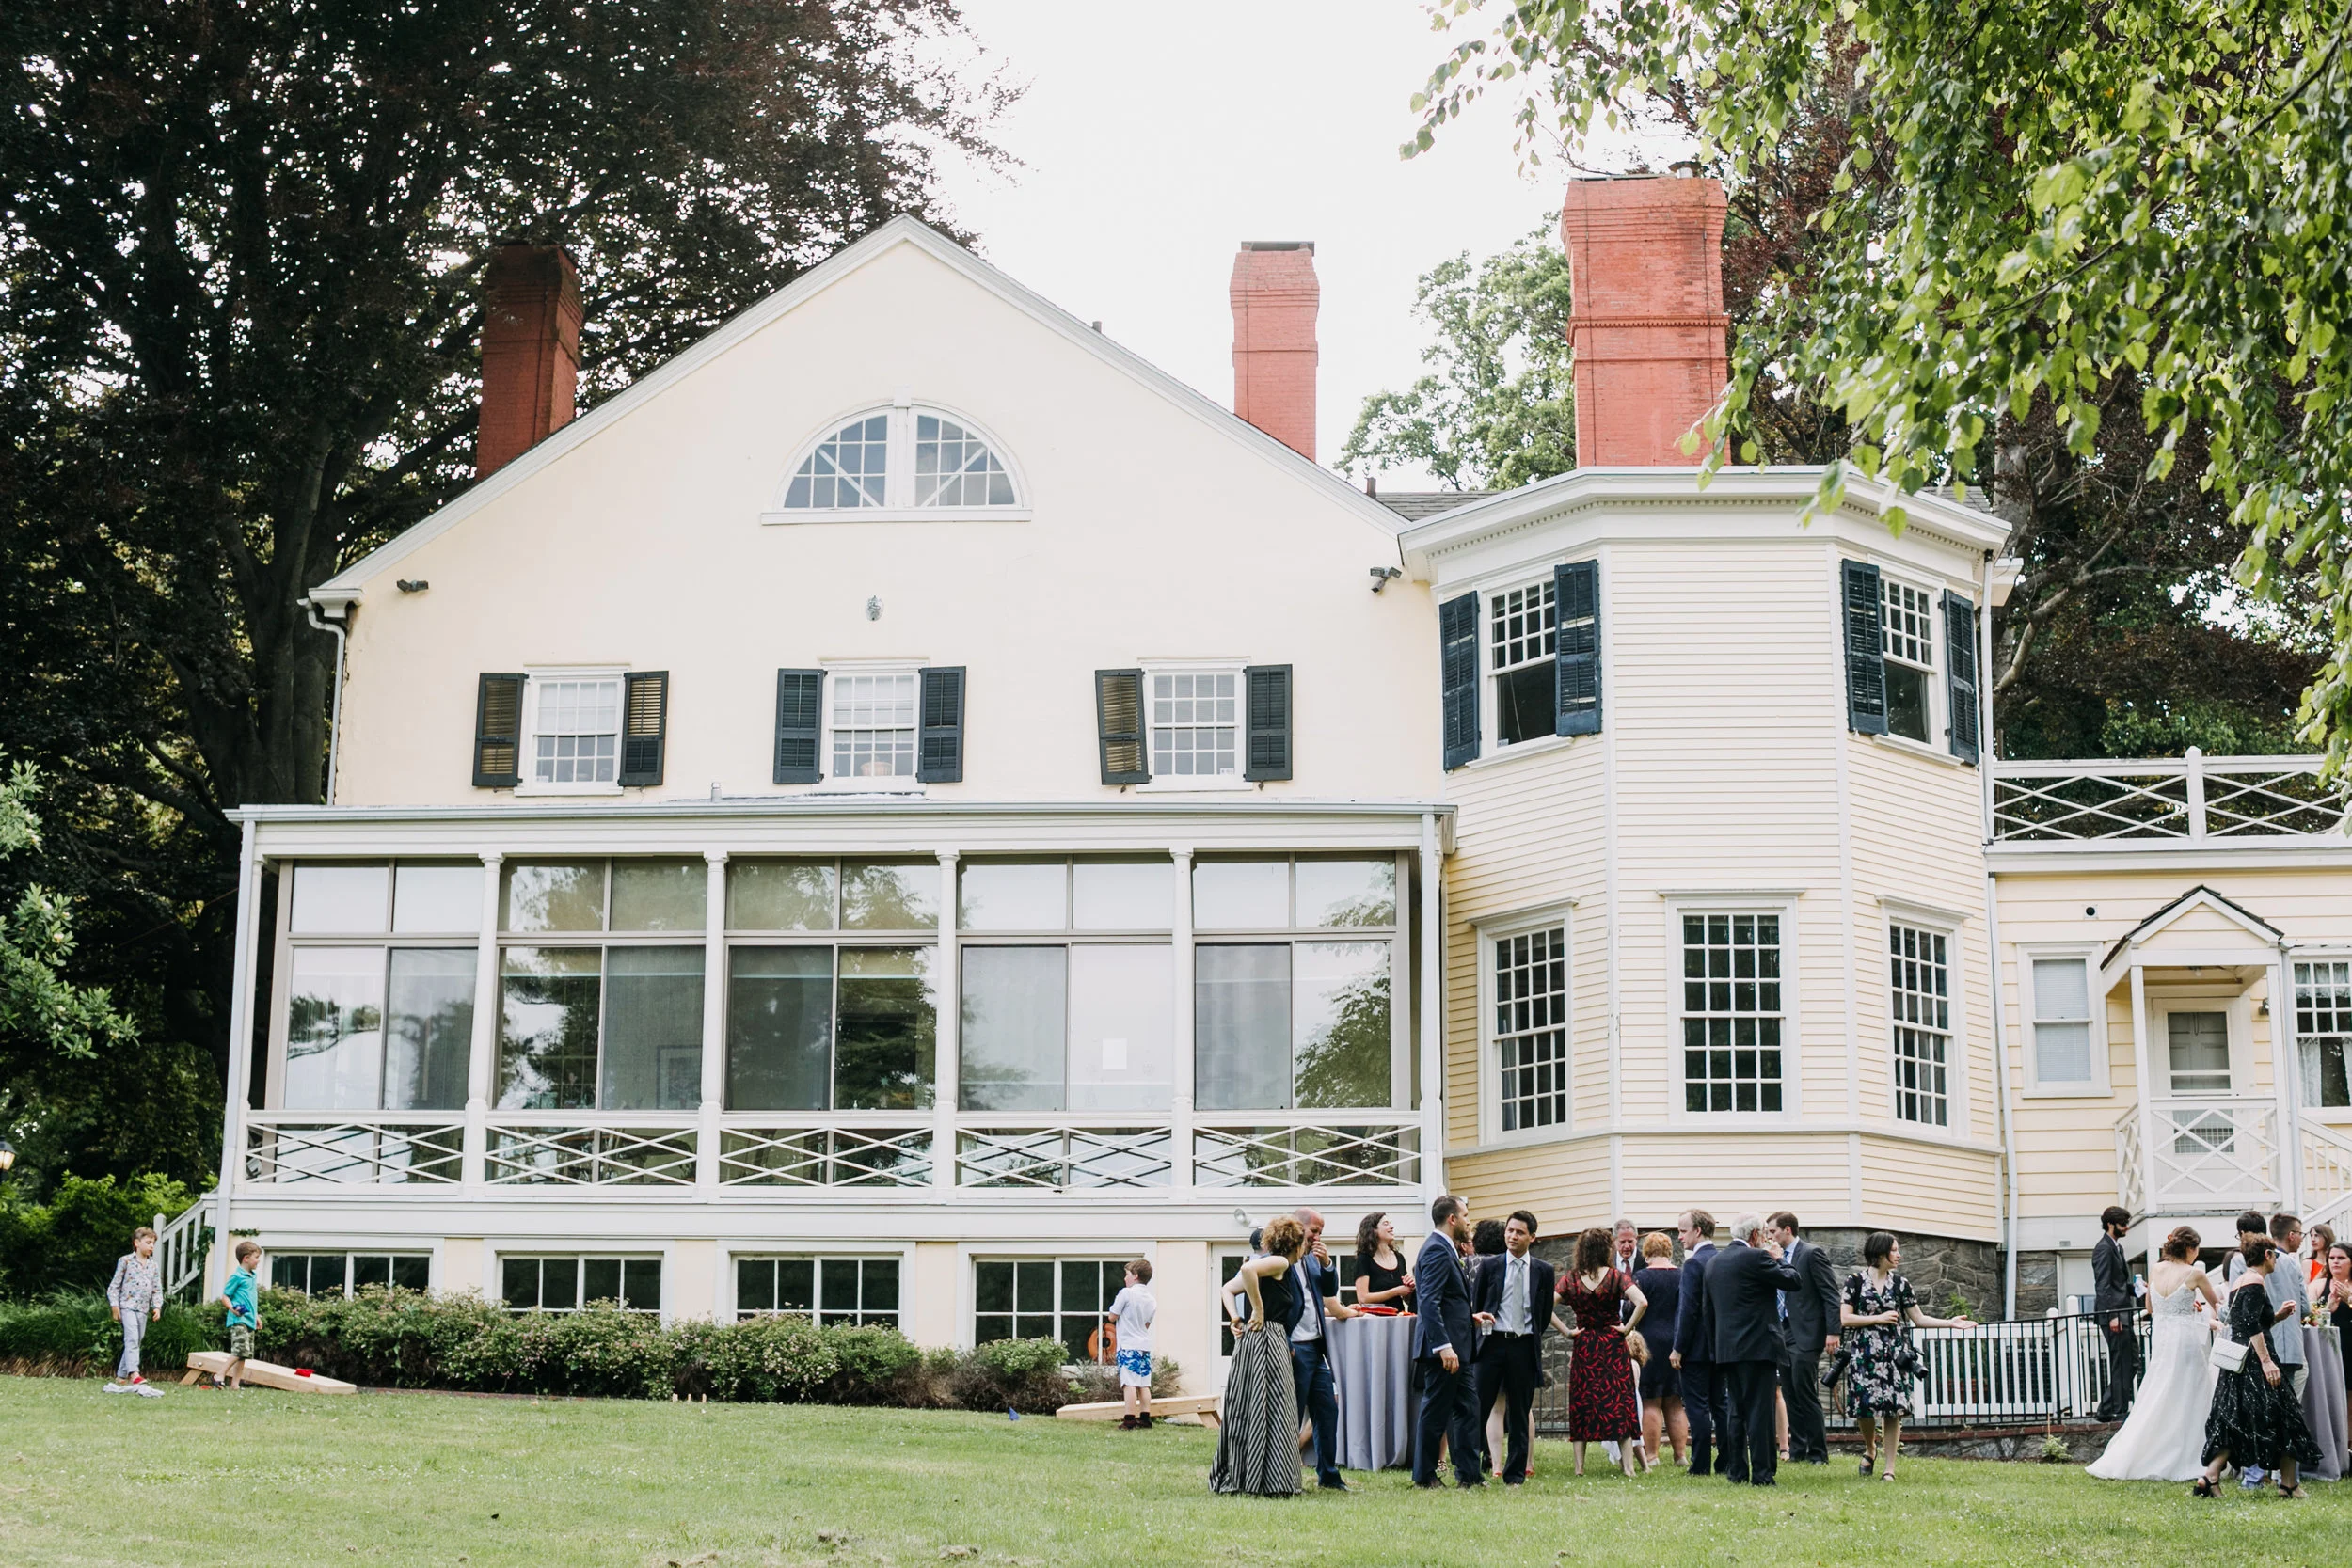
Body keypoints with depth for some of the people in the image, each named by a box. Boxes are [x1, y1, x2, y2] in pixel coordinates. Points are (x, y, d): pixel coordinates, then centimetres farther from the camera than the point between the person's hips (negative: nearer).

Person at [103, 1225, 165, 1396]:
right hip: (127, 1306, -6)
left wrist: (157, 1307, 0)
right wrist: (114, 1305, -8)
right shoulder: (126, 1261, -1)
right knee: (132, 1338, -21)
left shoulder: (153, 1266, 13)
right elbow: (115, 1285, 0)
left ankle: (121, 1377, 19)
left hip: (143, 1309, 6)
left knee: (135, 1342, 9)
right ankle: (134, 1374, -33)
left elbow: (157, 1289, 14)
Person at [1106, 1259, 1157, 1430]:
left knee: (1129, 1383, -8)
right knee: (1144, 1384, 8)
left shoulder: (1126, 1293, -10)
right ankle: (1145, 1419, 8)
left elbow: (1112, 1316, -6)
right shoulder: (1151, 1299, 10)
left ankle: (1130, 1421, -11)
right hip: (1145, 1345, 7)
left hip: (1128, 1346, -7)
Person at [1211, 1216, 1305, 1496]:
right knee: (1271, 1410, -6)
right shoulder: (1280, 1263, -8)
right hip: (1267, 1339, -9)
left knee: (1243, 1409, 12)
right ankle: (1272, 1482, -6)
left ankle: (1232, 1477, 18)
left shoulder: (1264, 1261, 18)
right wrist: (1259, 1310, -21)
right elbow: (1247, 1269, -27)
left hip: (1249, 1339, 9)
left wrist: (1237, 1319, 12)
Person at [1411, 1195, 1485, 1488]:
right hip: (1443, 1347, -11)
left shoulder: (1444, 1249, 17)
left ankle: (1468, 1473, 14)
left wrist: (1469, 1317, 18)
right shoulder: (1437, 1250, -16)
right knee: (1435, 1411, -2)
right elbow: (1429, 1303, -24)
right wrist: (1444, 1346, -27)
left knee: (1466, 1409, 11)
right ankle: (1424, 1475, 5)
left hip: (1453, 1346, 11)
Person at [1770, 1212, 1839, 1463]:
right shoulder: (1781, 1257, 14)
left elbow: (1831, 1294, -12)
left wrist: (1832, 1332, -18)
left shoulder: (1812, 1254, -9)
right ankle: (1798, 1450, 16)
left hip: (1805, 1336, -8)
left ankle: (1818, 1454, 0)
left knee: (1806, 1395, -7)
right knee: (1790, 1395, 9)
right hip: (1784, 1333, 8)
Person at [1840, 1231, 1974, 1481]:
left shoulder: (1899, 1283, 8)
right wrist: (1879, 1319, -10)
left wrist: (1950, 1322, -2)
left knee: (1893, 1409, -4)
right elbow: (1845, 1318, -4)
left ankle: (1889, 1467, 2)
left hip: (1894, 1352, 2)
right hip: (1864, 1352, -2)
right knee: (1864, 1405, -6)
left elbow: (1919, 1319, 10)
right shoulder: (1856, 1280, -1)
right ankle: (1870, 1448, 25)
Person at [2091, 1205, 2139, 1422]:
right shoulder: (2104, 1249, -13)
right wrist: (2112, 1316, -23)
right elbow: (2102, 1286, -19)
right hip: (2113, 1314, -10)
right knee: (2121, 1363, -5)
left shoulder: (2116, 1247, 18)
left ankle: (2107, 1409, 15)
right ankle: (2119, 1410, 1)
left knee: (2132, 1362, 12)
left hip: (2123, 1314, 10)